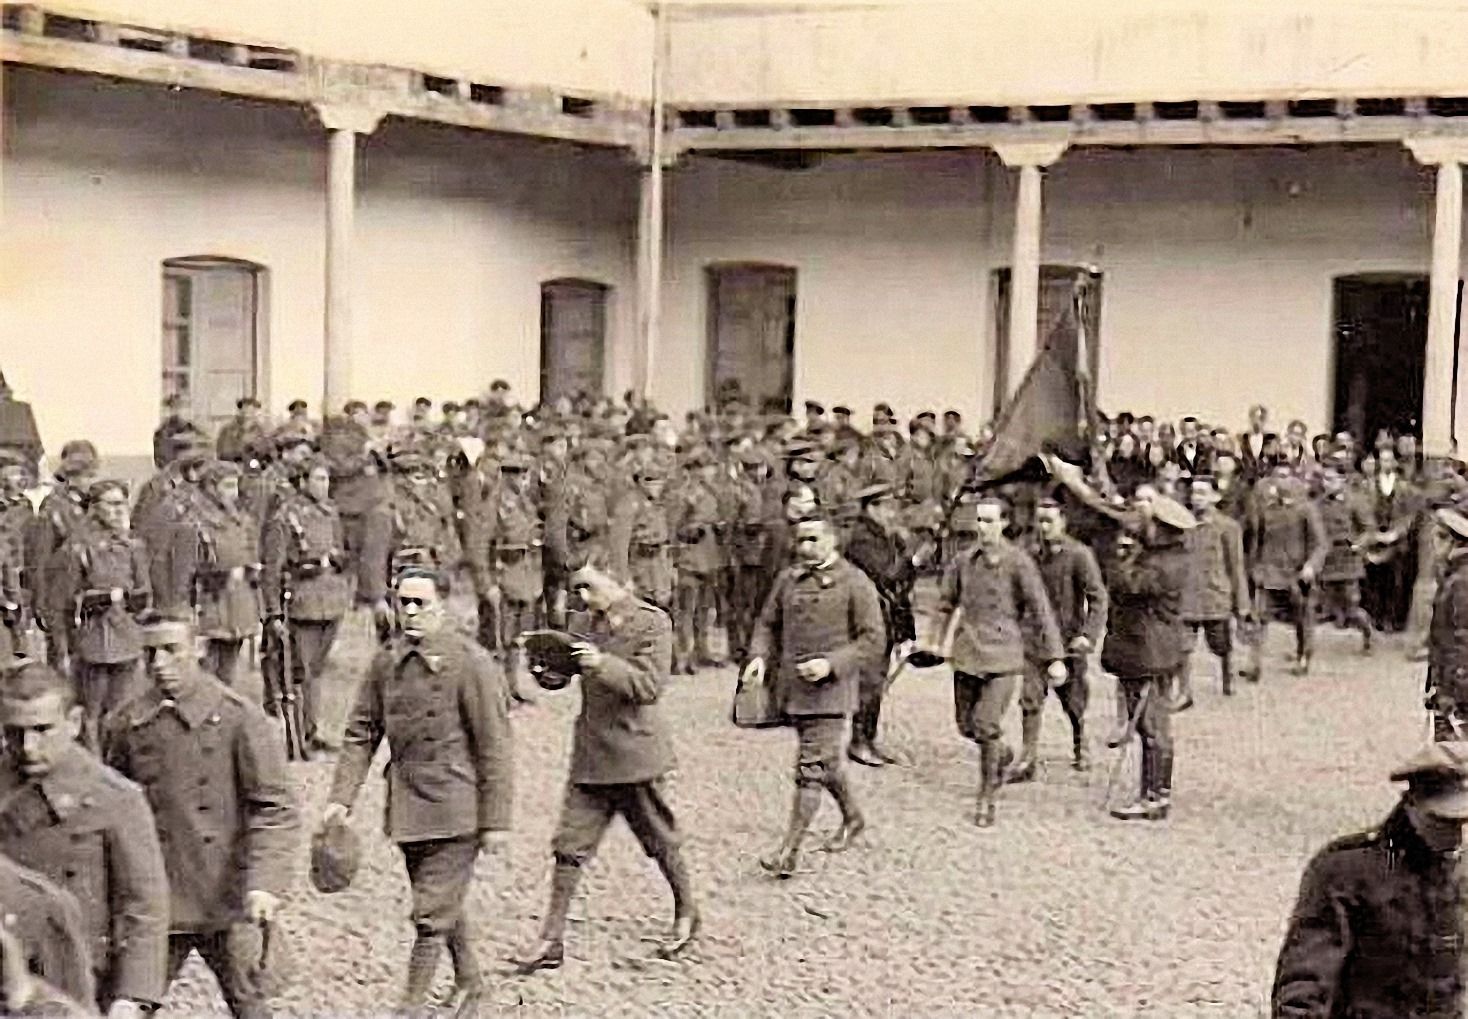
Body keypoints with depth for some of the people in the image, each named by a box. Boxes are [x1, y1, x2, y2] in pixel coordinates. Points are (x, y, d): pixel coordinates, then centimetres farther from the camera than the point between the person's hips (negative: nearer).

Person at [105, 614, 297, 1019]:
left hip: (228, 898, -3)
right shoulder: (128, 725, 2)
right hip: (158, 902, 3)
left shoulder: (239, 719, -9)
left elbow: (275, 808, -9)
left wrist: (264, 883, -20)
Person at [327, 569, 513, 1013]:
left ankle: (413, 1003, 4)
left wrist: (496, 821, -11)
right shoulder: (387, 660, 4)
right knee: (445, 904, 20)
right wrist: (340, 798, -1)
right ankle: (468, 983, 39)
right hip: (406, 805, 6)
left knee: (432, 913, -6)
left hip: (454, 806, -6)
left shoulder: (471, 662, -13)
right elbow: (361, 733, 9)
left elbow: (494, 747, -11)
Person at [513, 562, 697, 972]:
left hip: (637, 751, -5)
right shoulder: (583, 623, 8)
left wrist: (602, 664, -30)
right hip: (590, 754, 5)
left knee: (662, 843, 10)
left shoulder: (652, 622, -11)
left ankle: (686, 914, 33)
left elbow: (650, 685, -18)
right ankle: (551, 941, 4)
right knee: (569, 846, 1)